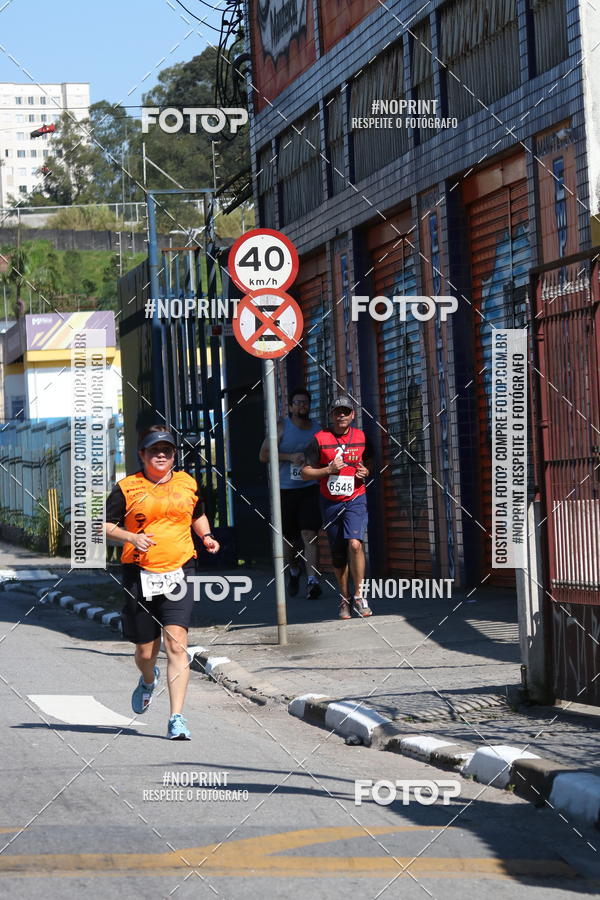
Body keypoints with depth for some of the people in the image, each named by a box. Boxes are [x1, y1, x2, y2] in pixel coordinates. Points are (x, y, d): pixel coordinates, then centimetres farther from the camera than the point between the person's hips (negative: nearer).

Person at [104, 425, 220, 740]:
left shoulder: (187, 483, 11)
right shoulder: (127, 487, 1)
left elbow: (198, 514, 30)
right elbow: (104, 524, 2)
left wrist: (207, 536, 11)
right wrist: (130, 537, -15)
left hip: (179, 572, 1)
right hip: (139, 575, -1)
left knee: (177, 644, -15)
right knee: (145, 650, 10)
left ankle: (176, 719, -16)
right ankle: (148, 680, 48)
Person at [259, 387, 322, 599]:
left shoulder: (317, 429, 10)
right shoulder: (282, 427, 1)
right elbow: (263, 455, -5)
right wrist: (290, 457, -15)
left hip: (309, 489, 0)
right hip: (285, 489, 0)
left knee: (309, 534, -14)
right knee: (288, 538, 9)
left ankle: (312, 581, -23)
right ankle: (293, 572, 36)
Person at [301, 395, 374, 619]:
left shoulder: (361, 437, 4)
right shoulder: (320, 439, -2)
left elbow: (369, 463, 20)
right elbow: (305, 472, -1)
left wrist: (366, 471, -2)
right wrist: (329, 470, -15)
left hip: (355, 500, -1)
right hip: (330, 502, 1)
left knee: (354, 544, -21)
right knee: (338, 554, 6)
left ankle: (359, 597, -12)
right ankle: (345, 599, 21)